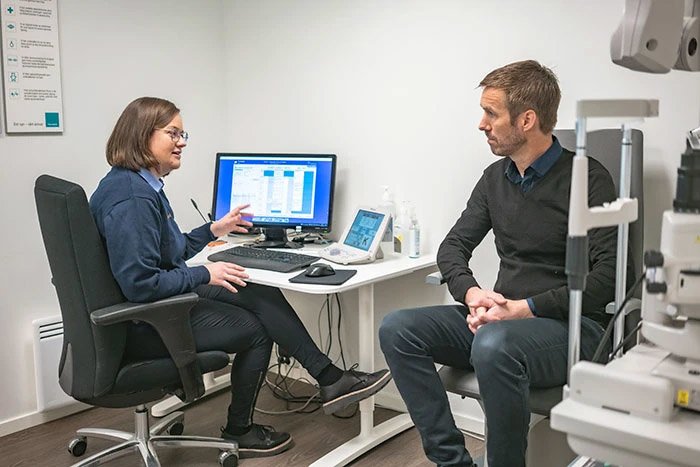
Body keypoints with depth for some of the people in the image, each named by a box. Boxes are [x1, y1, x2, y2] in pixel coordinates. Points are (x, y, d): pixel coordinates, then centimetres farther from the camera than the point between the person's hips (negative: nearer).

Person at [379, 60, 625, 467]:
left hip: (574, 326, -6)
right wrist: (473, 293, -9)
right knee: (397, 329, -13)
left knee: (493, 345, -38)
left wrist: (525, 308, -19)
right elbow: (453, 247, 12)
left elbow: (609, 276, -16)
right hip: (503, 316, 7)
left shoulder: (587, 178, -9)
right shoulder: (496, 178, 11)